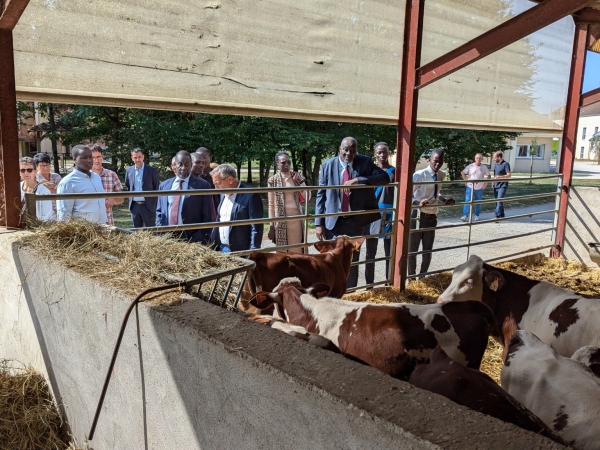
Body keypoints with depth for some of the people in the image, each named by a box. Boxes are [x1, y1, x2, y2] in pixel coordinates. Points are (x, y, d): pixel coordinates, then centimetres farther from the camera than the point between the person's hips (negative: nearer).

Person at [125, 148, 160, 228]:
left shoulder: (152, 171, -4)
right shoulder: (129, 170, 7)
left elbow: (157, 189, 0)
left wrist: (155, 205, -3)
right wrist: (130, 198, 11)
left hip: (148, 206, -4)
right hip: (134, 206, 4)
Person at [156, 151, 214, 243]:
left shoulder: (202, 186, -3)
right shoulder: (164, 185, 11)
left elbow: (207, 217, -4)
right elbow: (159, 212, 17)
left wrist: (201, 241, -11)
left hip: (191, 239, -4)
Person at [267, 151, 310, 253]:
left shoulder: (297, 177, 5)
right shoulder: (273, 180, -1)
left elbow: (307, 198, 1)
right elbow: (271, 204, 1)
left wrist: (298, 182, -9)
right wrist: (271, 225, -3)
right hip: (281, 218, -2)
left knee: (296, 248, 2)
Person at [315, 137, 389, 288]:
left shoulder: (365, 162, -2)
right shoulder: (328, 165, -2)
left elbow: (385, 177, -12)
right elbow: (321, 195, -1)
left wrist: (358, 180, -23)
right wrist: (319, 223, -5)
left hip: (355, 221, 1)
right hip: (333, 221, 0)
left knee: (352, 261, 12)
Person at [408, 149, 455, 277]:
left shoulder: (442, 176, 5)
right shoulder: (419, 175, -16)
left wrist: (445, 200, 4)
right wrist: (418, 202, -36)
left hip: (432, 217, 6)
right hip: (418, 216, -6)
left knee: (428, 251, 13)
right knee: (412, 250, 6)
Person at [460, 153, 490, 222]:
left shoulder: (484, 167, 1)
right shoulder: (470, 166, -3)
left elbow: (488, 175, 11)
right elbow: (462, 173, 4)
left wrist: (486, 183, 1)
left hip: (479, 188, 1)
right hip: (470, 187, -1)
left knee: (478, 202, 9)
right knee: (467, 201, -8)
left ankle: (476, 215, 21)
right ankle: (465, 215, -7)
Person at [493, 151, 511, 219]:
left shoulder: (506, 164, -10)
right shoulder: (496, 164, 13)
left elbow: (509, 175, -14)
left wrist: (500, 177, -27)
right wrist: (493, 182, 13)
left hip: (502, 186, -8)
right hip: (496, 186, 8)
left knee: (499, 201, -15)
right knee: (497, 201, 11)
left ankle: (498, 216, -16)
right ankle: (501, 216, 21)